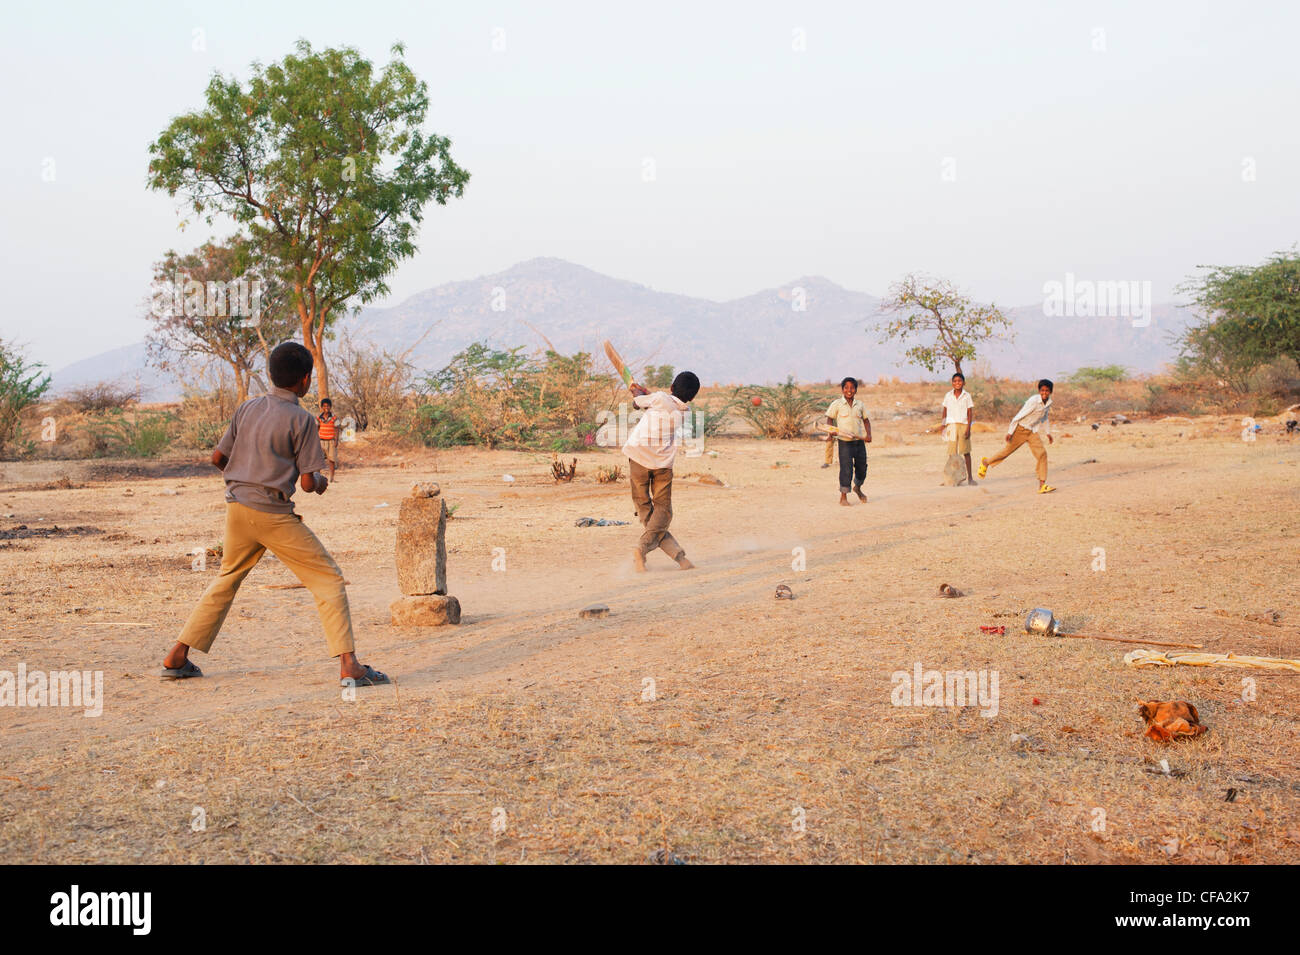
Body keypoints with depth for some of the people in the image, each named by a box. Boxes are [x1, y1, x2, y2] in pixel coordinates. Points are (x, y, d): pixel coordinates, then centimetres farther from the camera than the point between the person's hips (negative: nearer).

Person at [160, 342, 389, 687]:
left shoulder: (248, 408, 9)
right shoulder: (302, 419, -7)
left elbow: (218, 457, 13)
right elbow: (307, 483, -9)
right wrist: (321, 482, 14)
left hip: (236, 506, 6)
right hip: (273, 514, -6)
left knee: (227, 580, 24)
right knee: (328, 579, 1)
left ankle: (176, 658, 25)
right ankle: (349, 665, -8)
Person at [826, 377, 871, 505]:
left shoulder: (860, 405, 8)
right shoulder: (837, 404, -2)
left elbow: (866, 420, 17)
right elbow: (829, 419, 1)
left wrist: (868, 434, 3)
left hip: (859, 441, 4)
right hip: (845, 442, -4)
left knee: (862, 467, 13)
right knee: (846, 469, -11)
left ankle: (857, 488, 40)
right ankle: (843, 497, -3)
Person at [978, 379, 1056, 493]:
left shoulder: (1049, 403, 1)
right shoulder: (1033, 401, -24)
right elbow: (1019, 416, -21)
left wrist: (1048, 432, 20)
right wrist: (1010, 432, -19)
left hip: (1032, 431, 6)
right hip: (1020, 428, -6)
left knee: (1042, 453, -9)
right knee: (1006, 451, 5)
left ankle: (1042, 485, -8)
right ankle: (985, 462, 33)